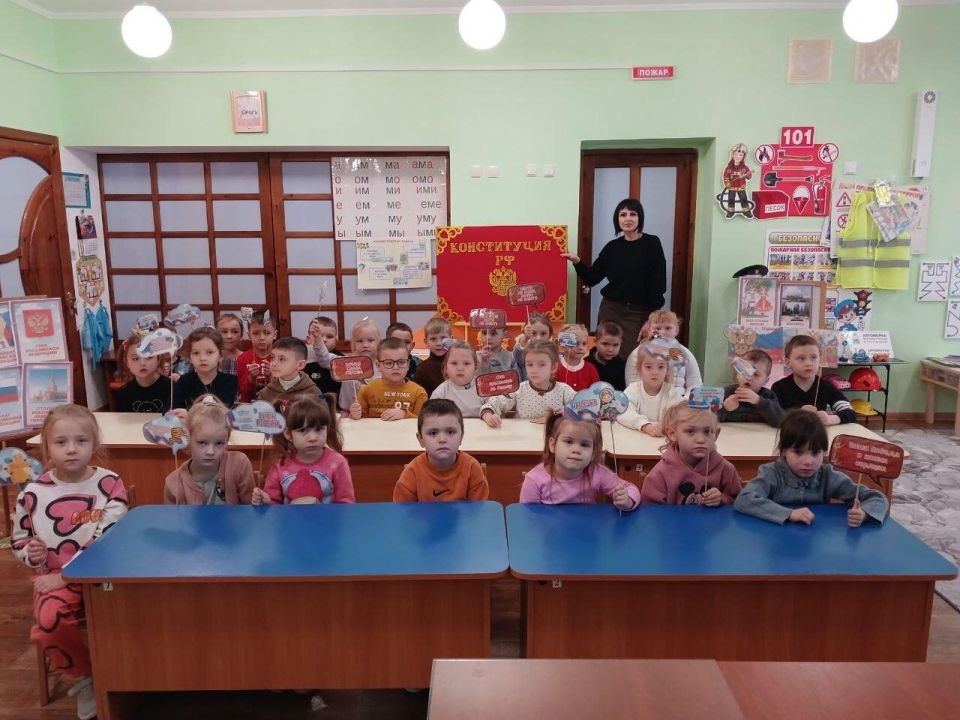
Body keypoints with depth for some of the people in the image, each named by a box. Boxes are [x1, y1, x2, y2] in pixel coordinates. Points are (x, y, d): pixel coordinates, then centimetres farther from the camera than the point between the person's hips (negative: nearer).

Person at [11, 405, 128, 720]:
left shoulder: (110, 484, -7)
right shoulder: (33, 493, -1)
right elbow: (18, 542, 14)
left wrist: (65, 575, -18)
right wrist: (32, 555, -9)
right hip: (53, 577, 2)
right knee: (49, 620, -29)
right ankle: (83, 676, 3)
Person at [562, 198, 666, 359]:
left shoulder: (651, 244, -2)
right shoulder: (612, 247, 7)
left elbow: (658, 283, -5)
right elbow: (591, 279, 8)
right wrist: (576, 261, -7)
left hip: (639, 313, -3)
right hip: (611, 310, 3)